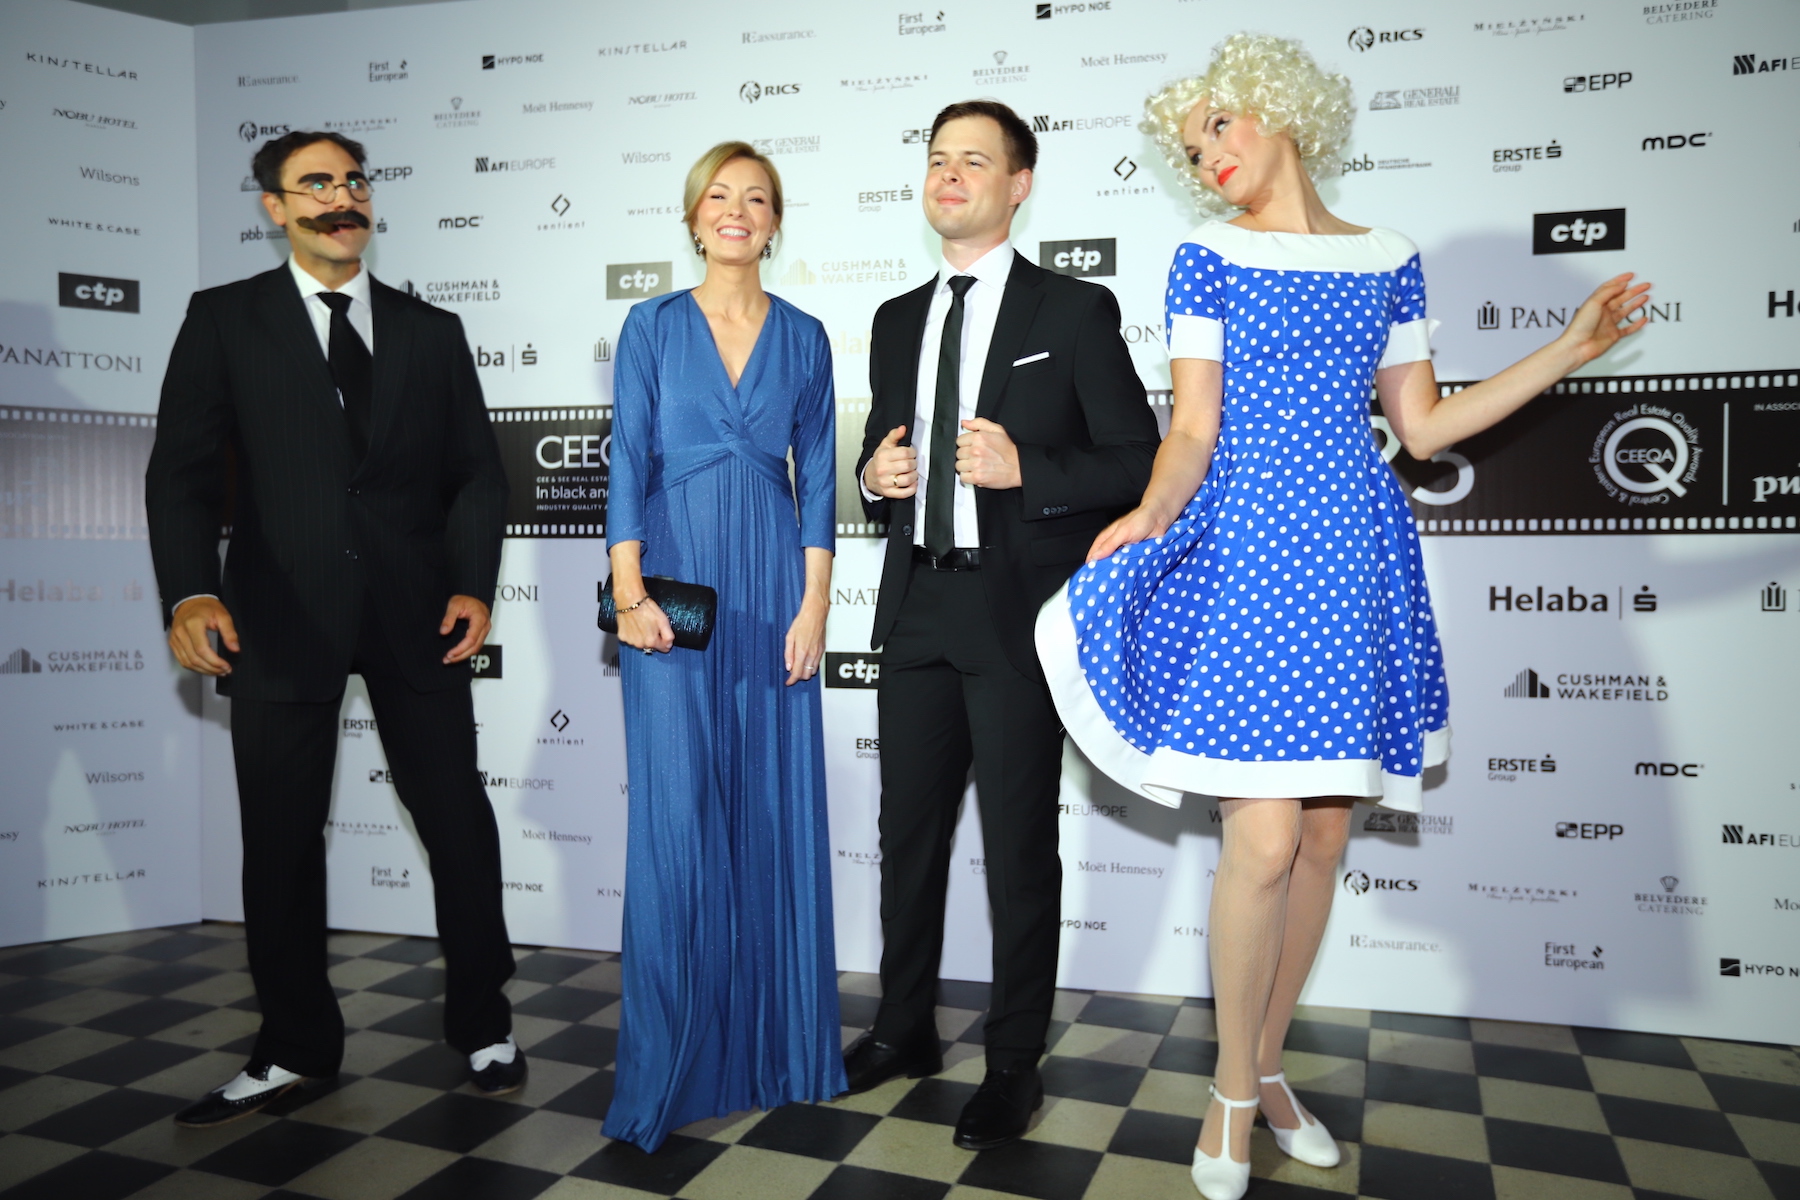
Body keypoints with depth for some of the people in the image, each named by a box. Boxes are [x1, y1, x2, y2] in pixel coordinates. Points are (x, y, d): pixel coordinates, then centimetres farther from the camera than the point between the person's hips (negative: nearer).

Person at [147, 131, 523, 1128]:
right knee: (281, 839, 7)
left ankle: (482, 1026, 22)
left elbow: (476, 472, 7)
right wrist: (191, 593, -19)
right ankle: (295, 1045, 25)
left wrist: (473, 585, -8)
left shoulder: (431, 330, 12)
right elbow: (183, 471, -2)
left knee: (458, 820, 4)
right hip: (281, 619, -1)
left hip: (415, 615, 1)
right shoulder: (224, 319, 6)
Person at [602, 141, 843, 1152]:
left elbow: (817, 475, 7)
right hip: (675, 582, -1)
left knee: (776, 807, 4)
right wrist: (630, 592, -12)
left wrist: (814, 602, -3)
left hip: (772, 585, 2)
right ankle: (677, 1058, 12)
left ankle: (776, 1041, 20)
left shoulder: (804, 337, 10)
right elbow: (629, 462, 0)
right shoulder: (653, 326, 7)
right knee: (677, 812, -3)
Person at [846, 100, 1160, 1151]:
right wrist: (877, 477, 1)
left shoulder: (1074, 313, -2)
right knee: (910, 830, 14)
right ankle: (907, 1029, 33)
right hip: (918, 610, 6)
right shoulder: (899, 320, 15)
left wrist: (1026, 469, -18)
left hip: (1016, 613, -5)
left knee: (1020, 847, 4)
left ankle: (1015, 1064, 21)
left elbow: (1141, 461, -5)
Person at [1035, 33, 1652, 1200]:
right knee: (1265, 838, -9)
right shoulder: (1209, 259, 3)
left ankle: (1267, 1062, 25)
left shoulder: (1389, 260, 12)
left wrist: (1573, 348, 11)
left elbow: (1424, 425, 13)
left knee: (1325, 836, 7)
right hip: (1249, 550, -4)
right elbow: (1194, 431, -3)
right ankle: (1235, 1090, 11)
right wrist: (1151, 514, -22)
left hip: (1356, 558, 4)